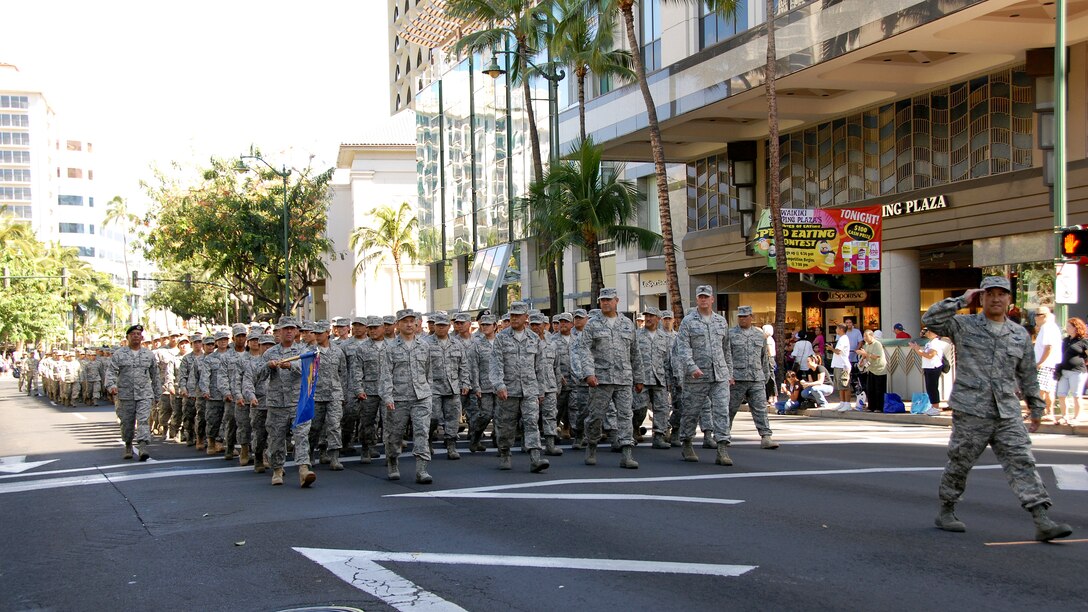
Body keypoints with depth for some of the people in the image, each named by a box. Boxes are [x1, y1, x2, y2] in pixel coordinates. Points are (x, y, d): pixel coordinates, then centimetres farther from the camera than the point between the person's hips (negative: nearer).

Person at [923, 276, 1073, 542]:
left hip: (1008, 414, 3)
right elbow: (930, 319, -11)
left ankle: (1042, 522, -10)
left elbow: (1027, 375, 20)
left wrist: (1036, 408, 21)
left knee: (1023, 463, -6)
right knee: (959, 464, 6)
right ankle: (946, 512, 24)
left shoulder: (1020, 335, 13)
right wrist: (961, 301, -8)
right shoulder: (963, 326, 2)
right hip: (970, 412, -3)